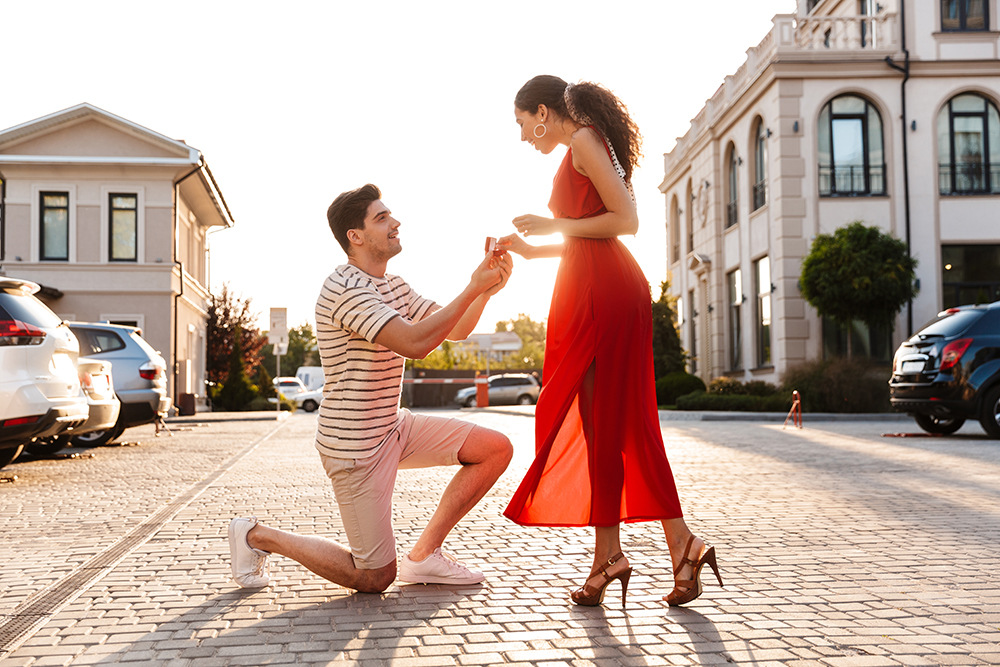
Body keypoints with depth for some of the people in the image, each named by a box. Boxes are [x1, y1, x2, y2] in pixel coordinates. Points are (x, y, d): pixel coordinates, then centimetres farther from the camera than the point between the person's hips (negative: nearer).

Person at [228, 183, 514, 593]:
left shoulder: (392, 286, 11)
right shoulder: (345, 289, -22)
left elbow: (455, 330, 9)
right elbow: (414, 343, -33)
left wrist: (487, 289, -9)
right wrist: (473, 289, -28)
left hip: (393, 428, 9)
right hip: (356, 446, -9)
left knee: (497, 448, -1)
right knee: (376, 578, -2)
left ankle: (424, 554, 7)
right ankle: (257, 536, 13)